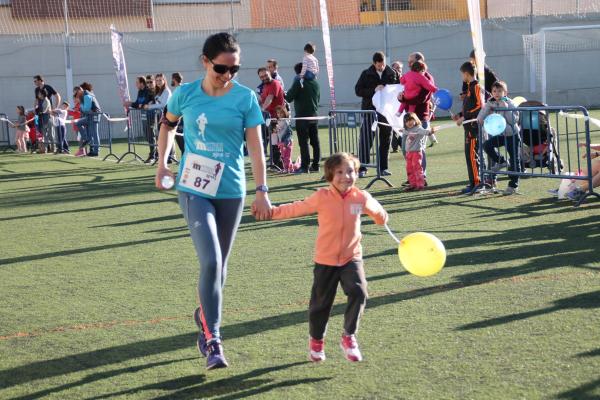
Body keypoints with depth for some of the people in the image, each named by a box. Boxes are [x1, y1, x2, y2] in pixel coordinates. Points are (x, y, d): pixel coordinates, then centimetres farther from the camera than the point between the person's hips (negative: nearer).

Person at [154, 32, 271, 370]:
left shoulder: (245, 98, -5)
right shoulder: (186, 94, -2)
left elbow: (256, 146, -5)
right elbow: (168, 125, 17)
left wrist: (262, 192, -10)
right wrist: (162, 164, 8)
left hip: (231, 190, 1)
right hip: (194, 189, -1)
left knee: (220, 264, 12)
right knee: (211, 261, -16)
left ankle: (206, 316, 37)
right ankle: (213, 341, -11)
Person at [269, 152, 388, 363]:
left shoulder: (361, 197, -5)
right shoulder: (322, 197, -12)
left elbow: (375, 208, 17)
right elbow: (298, 208, -3)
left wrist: (382, 218, 37)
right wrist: (273, 212, -11)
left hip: (351, 257, 1)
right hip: (325, 260, -1)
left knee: (358, 292, -21)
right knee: (321, 302, 9)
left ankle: (349, 337, -4)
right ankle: (316, 340, 33)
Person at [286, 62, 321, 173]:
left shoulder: (299, 82, -12)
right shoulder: (315, 83, 10)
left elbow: (289, 98, -10)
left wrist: (286, 94, 10)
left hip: (302, 116, -6)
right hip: (314, 115, 7)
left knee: (303, 142, -5)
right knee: (315, 141, 9)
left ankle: (305, 166, -7)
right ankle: (315, 165, 11)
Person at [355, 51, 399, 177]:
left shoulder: (392, 74, 4)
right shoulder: (366, 74, 1)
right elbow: (358, 90, -2)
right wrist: (374, 90, -15)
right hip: (369, 110, -2)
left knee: (386, 140, 7)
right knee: (366, 139, -6)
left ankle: (383, 167, 16)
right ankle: (362, 168, -3)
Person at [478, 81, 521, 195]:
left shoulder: (510, 103, -12)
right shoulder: (491, 104, -1)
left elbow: (514, 120, -23)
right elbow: (480, 119, -8)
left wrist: (506, 108, -28)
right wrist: (487, 107, -21)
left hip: (512, 135, -4)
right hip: (500, 135, 4)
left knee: (514, 160, -1)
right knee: (487, 145, -21)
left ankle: (513, 185, 10)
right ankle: (501, 162, 2)